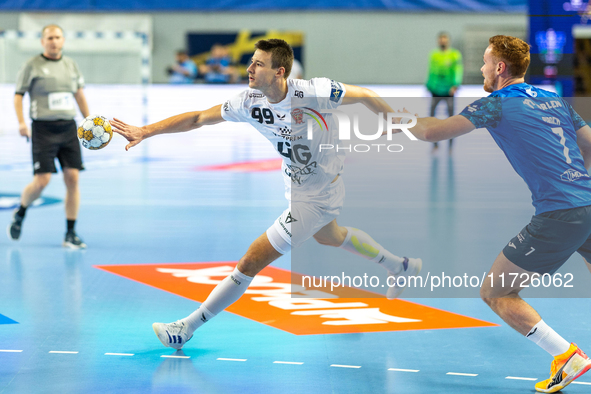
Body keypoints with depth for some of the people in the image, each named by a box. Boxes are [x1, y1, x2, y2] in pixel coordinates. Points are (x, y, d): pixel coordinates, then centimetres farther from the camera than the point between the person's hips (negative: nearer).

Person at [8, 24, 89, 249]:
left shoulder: (71, 65, 12)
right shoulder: (33, 65, -1)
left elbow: (80, 95, 21)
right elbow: (18, 94, 0)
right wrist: (21, 122, -13)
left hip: (68, 127, 4)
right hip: (43, 128, -4)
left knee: (73, 178, -4)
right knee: (42, 181, -10)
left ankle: (70, 234, 2)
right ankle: (20, 214, 20)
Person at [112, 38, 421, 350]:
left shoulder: (312, 93, -31)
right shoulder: (251, 102, -15)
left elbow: (365, 95, -16)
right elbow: (198, 118, -9)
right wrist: (145, 131, -16)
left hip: (315, 199, -8)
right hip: (296, 190, 8)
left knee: (251, 262, -8)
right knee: (329, 236, 35)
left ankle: (187, 327, 4)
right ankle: (401, 267, 57)